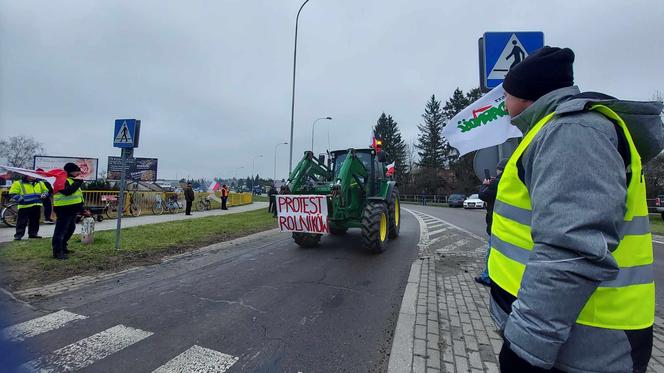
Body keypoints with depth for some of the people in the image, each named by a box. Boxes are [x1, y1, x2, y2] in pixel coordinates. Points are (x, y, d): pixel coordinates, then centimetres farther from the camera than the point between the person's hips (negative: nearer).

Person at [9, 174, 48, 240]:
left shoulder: (39, 183, 13)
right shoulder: (18, 183, -2)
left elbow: (45, 190, 24)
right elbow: (12, 194, -5)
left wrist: (43, 195, 3)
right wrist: (21, 199, -19)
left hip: (37, 206, 5)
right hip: (25, 206, -5)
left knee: (35, 221, 12)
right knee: (22, 222, -3)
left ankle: (33, 233, 22)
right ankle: (18, 235, 4)